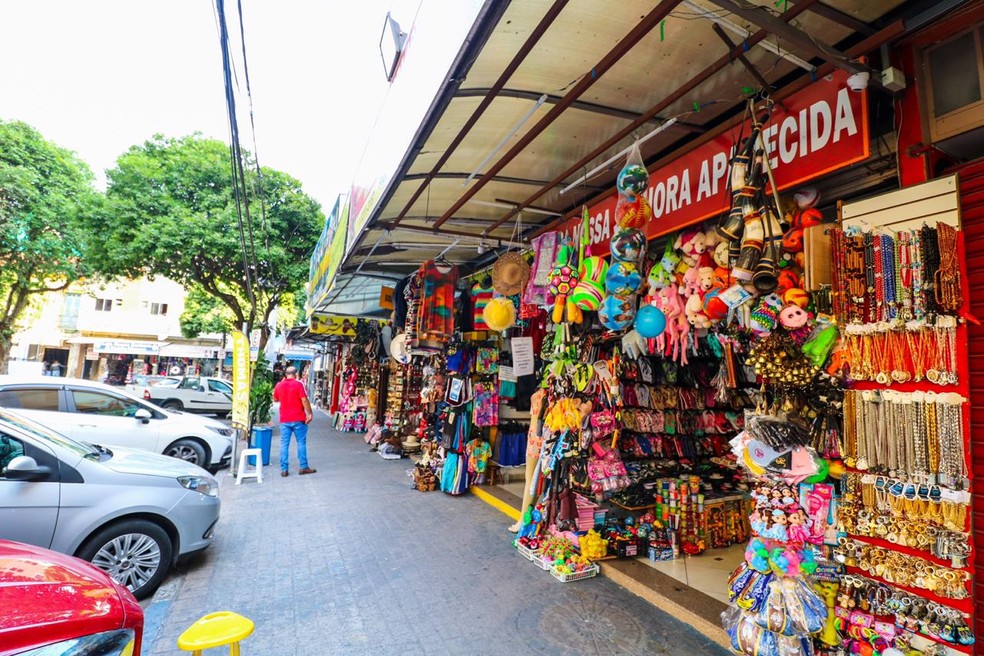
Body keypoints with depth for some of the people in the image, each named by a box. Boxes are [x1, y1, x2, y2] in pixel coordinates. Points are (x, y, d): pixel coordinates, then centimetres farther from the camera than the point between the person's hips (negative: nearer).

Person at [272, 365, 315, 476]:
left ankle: (284, 469, 9)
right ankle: (303, 467, 11)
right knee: (301, 442, 6)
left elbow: (275, 399, 21)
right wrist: (310, 413, -8)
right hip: (298, 419, -4)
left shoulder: (279, 385, 4)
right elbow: (304, 400, -15)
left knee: (284, 444, 8)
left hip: (284, 419, 4)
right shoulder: (298, 384, -11)